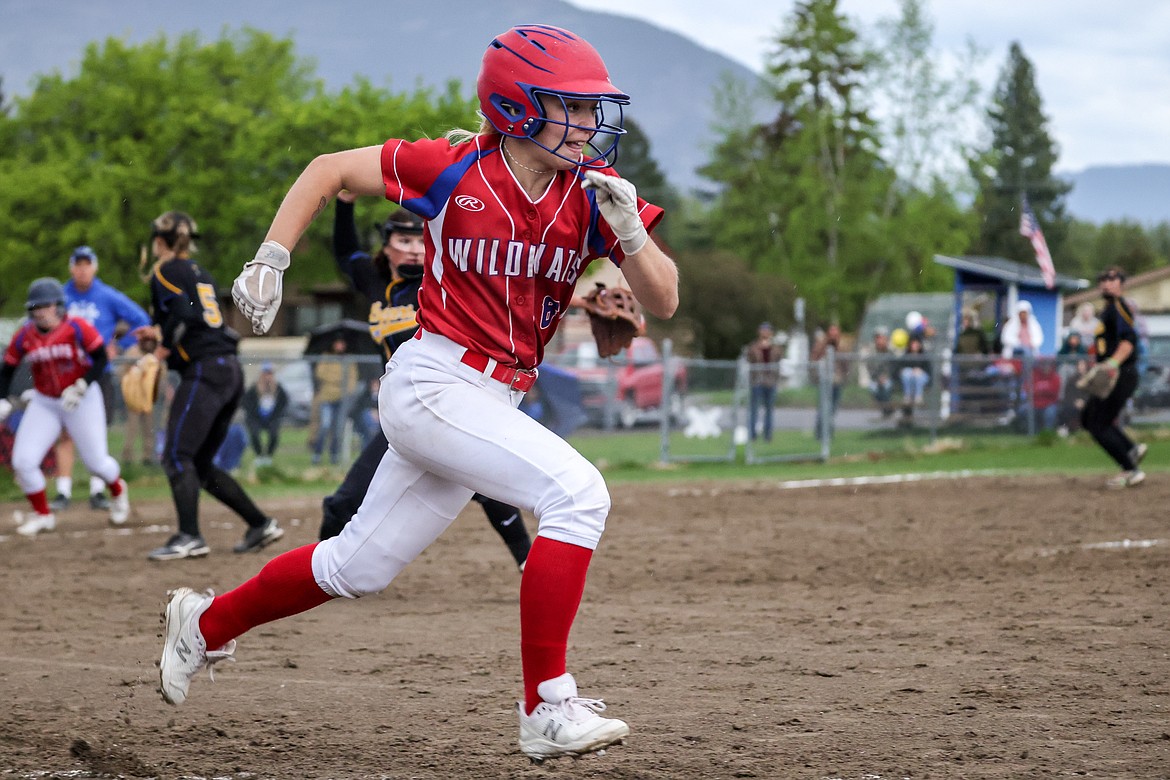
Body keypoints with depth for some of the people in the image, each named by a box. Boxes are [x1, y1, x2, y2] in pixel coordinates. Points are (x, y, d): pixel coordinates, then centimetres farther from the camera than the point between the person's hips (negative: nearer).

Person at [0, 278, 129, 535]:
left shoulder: (77, 329, -18)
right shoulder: (24, 337, -7)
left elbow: (101, 358, -12)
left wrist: (82, 386, -25)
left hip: (83, 401, -3)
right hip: (44, 404, 3)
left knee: (96, 463, 1)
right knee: (23, 461, -10)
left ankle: (118, 490, 37)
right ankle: (43, 515, 10)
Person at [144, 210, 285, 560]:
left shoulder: (166, 272, -2)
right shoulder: (201, 274, 21)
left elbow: (183, 312, -18)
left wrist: (166, 345, -7)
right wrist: (163, 333, 27)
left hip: (204, 371, -8)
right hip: (231, 370, 8)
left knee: (177, 455, -11)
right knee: (200, 464, 13)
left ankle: (189, 537, -21)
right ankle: (261, 524, 11)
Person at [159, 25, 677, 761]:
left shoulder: (594, 192, -1)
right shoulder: (454, 169, -11)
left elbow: (664, 302, -5)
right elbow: (329, 169, 2)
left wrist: (630, 232, -23)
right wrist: (270, 260, -6)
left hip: (492, 404, 6)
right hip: (433, 383, -6)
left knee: (359, 567, 17)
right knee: (576, 491, -26)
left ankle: (206, 623, 40)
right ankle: (547, 708, -24)